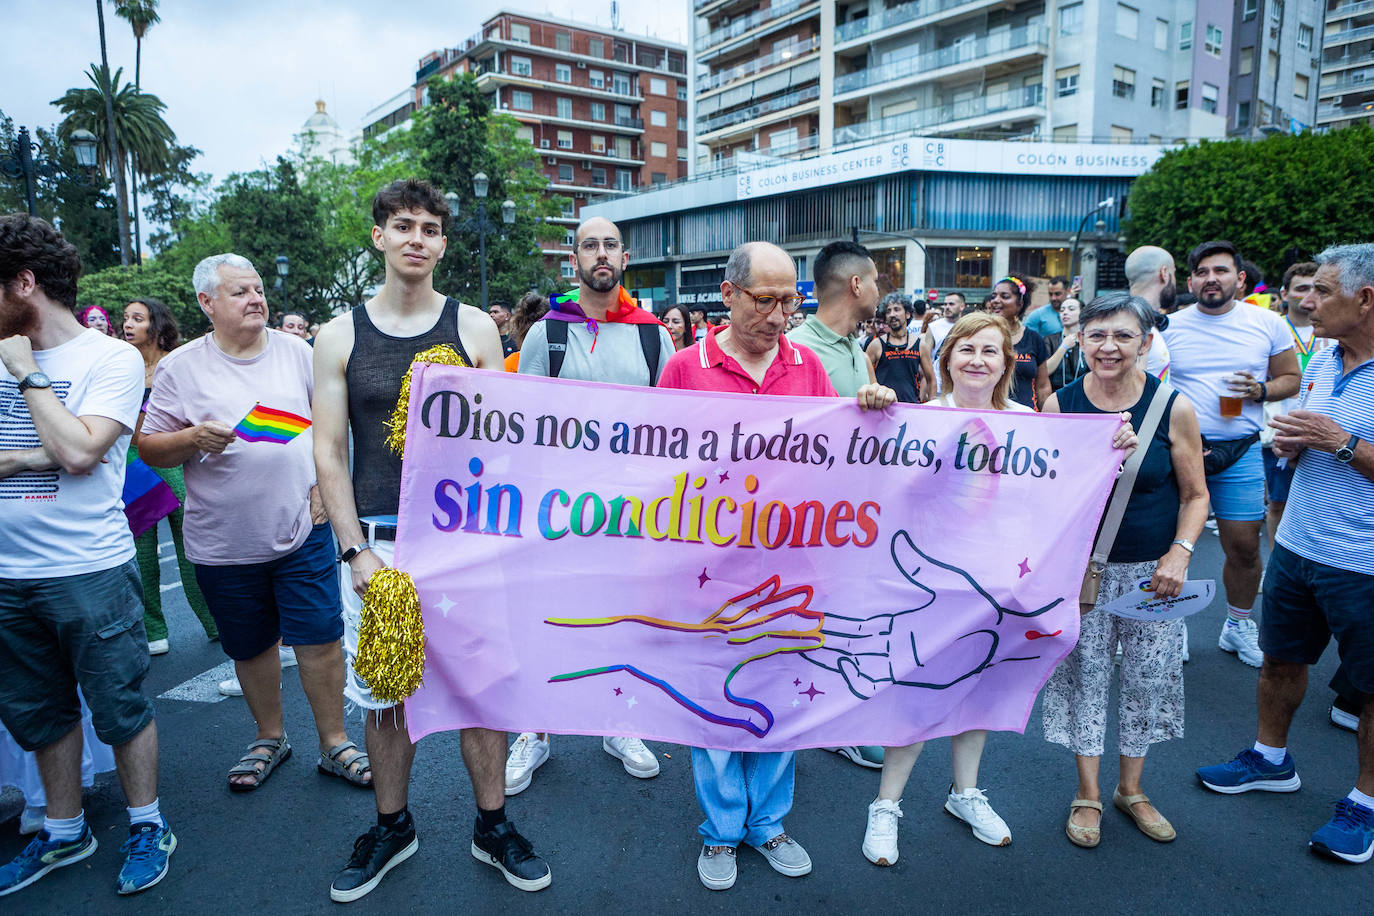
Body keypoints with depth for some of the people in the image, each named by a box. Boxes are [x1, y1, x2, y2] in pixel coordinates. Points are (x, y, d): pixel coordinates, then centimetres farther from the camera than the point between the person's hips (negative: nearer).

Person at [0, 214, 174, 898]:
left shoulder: (113, 359, -7)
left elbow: (76, 451, -19)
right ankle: (64, 833, 35)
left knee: (120, 707, 5)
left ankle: (147, 827, 24)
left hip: (89, 571, -6)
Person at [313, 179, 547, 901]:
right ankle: (392, 825, 32)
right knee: (383, 692, 11)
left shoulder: (474, 328, 2)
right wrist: (356, 550, -6)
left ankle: (492, 825, 25)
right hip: (377, 541, 1)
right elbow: (329, 450, 2)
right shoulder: (340, 337, 3)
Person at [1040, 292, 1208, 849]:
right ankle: (1088, 794, 26)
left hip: (1151, 569, 0)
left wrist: (1180, 553, -13)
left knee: (1148, 678, 10)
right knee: (1084, 675, 7)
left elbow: (1195, 495, 0)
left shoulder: (1173, 407, -9)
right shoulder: (1059, 405, -6)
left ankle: (1131, 789, 33)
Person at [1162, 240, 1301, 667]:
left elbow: (1291, 378, 10)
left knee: (1244, 544, 6)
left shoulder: (1268, 323, 3)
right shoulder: (1168, 327, 1)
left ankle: (1238, 625, 27)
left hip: (1240, 451, 1)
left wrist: (1261, 391, -11)